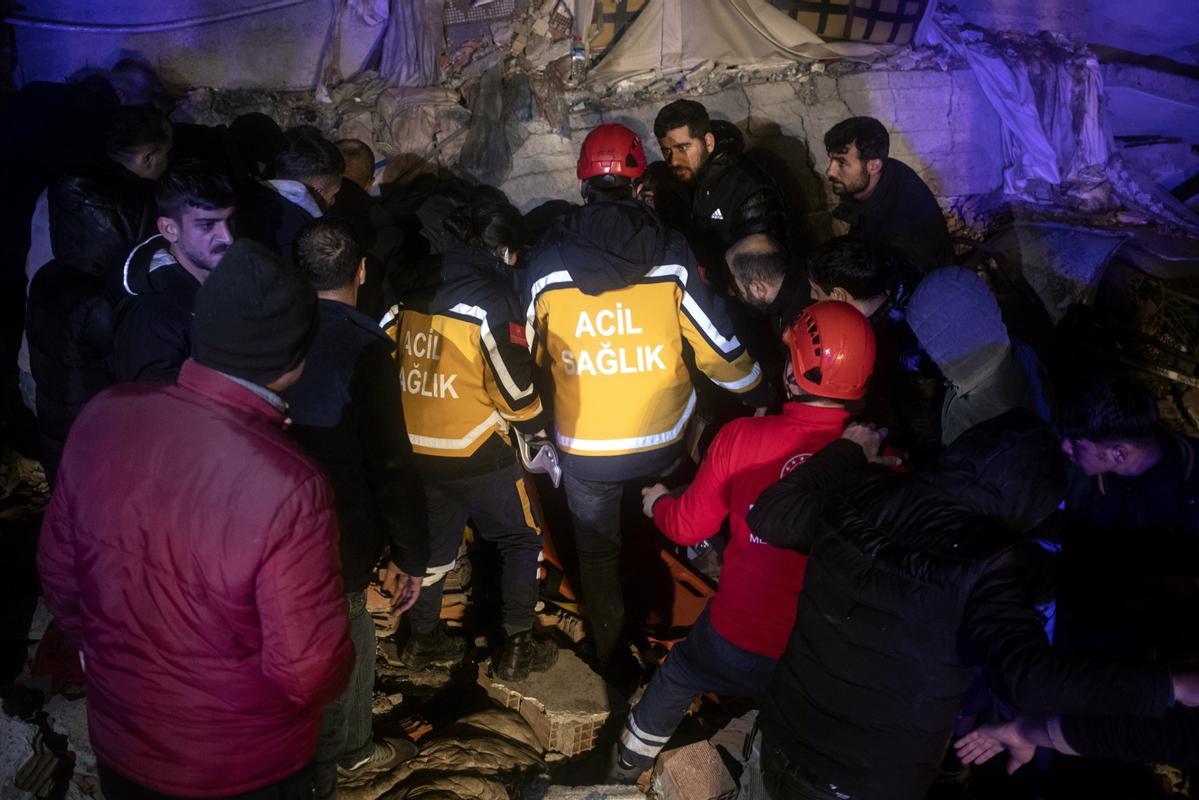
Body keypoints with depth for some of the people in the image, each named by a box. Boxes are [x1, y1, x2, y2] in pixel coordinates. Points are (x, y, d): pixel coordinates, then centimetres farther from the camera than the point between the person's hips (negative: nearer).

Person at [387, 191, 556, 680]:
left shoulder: (416, 292, 4)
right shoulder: (491, 301, -15)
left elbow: (390, 359, 11)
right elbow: (515, 390, -14)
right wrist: (539, 428, 5)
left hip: (417, 450, 6)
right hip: (476, 455, -6)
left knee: (433, 542, 22)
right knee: (522, 541, 12)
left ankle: (423, 639, 35)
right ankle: (516, 648, 16)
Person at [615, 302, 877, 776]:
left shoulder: (743, 436, -19)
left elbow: (687, 526, -5)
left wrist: (657, 501, 17)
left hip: (735, 647, 1)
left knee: (675, 678, 32)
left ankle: (635, 755, 54)